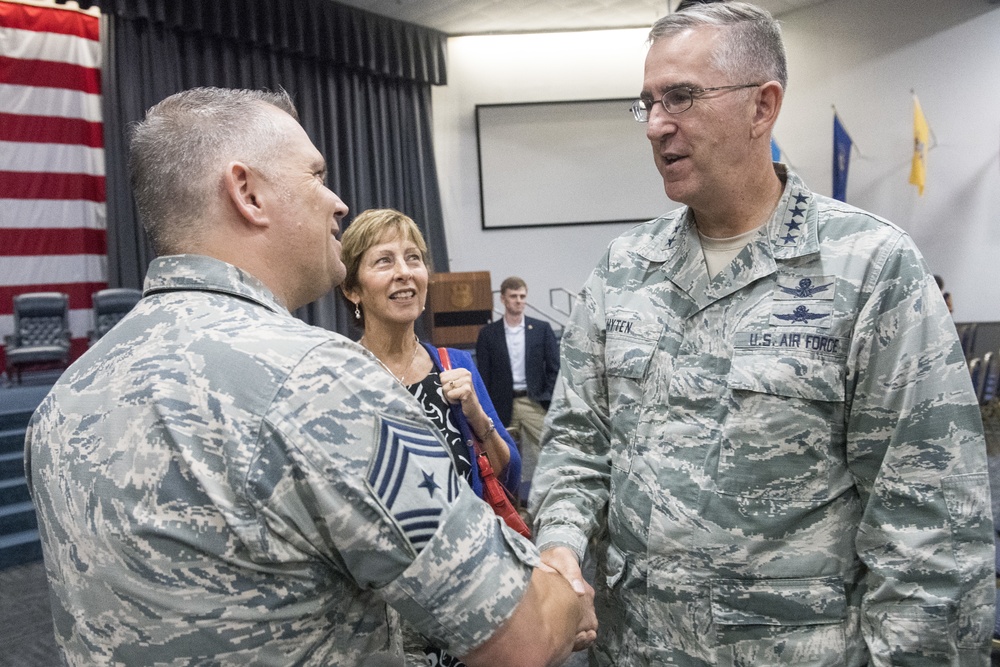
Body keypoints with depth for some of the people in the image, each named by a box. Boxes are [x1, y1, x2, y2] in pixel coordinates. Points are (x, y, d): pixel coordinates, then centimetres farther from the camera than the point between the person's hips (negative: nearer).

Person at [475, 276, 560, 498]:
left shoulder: (542, 329, 5)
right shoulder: (488, 333, 4)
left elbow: (554, 367, 5)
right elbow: (483, 376, 3)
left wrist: (548, 399, -4)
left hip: (534, 402, 0)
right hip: (504, 405, 0)